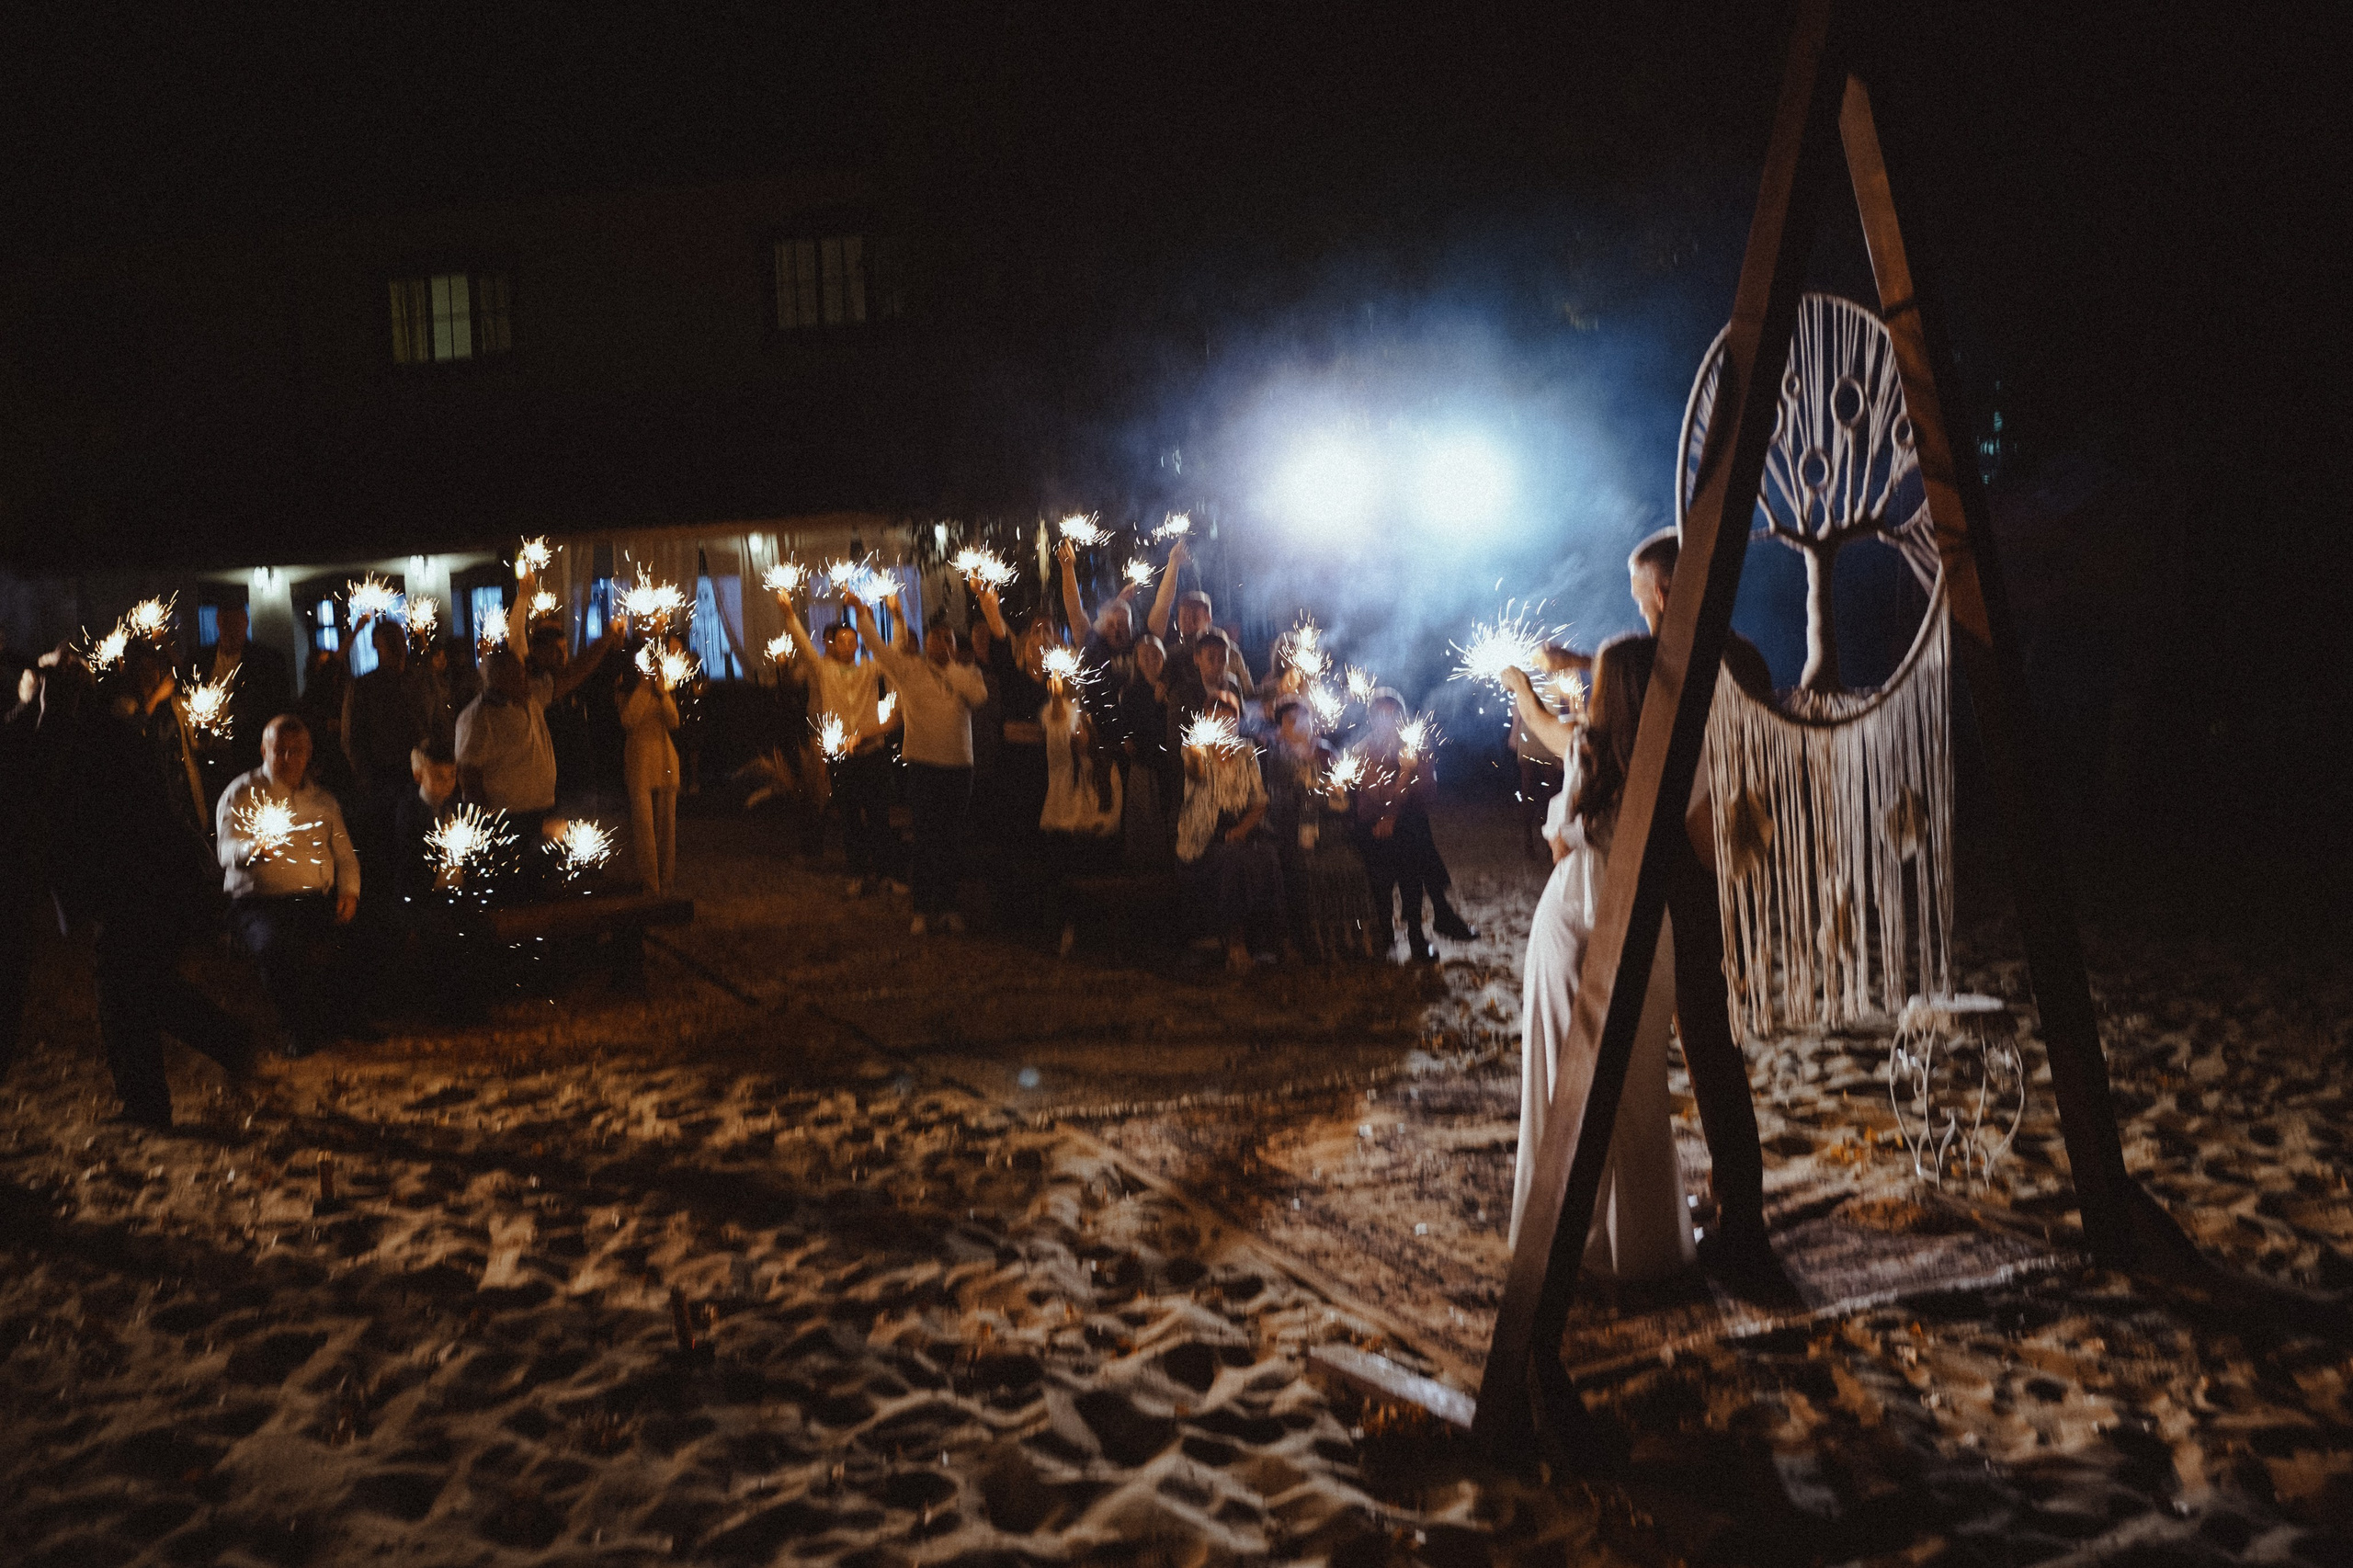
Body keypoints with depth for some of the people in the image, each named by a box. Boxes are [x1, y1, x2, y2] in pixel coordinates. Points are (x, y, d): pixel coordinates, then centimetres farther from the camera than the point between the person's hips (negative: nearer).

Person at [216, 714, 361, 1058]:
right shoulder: (242, 793, 7)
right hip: (259, 902, -3)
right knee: (280, 949, -36)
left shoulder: (323, 801, 22)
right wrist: (253, 849, -33)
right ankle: (299, 1029, -10)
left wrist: (349, 891, 2)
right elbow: (227, 850, -9)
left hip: (320, 901, 3)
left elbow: (345, 856, 23)